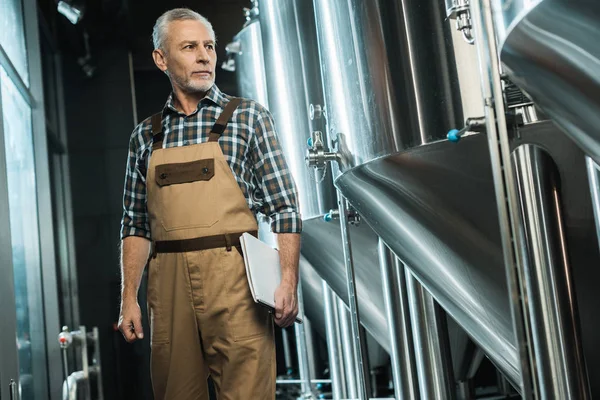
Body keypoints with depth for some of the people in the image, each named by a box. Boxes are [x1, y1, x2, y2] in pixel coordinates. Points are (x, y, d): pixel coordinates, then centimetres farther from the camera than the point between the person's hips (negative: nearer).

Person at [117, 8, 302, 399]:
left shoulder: (249, 117, 6)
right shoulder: (145, 136, 14)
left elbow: (285, 207, 1)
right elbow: (136, 224, 16)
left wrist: (288, 281, -9)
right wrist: (129, 297, 8)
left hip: (233, 278, -3)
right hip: (169, 287, 3)